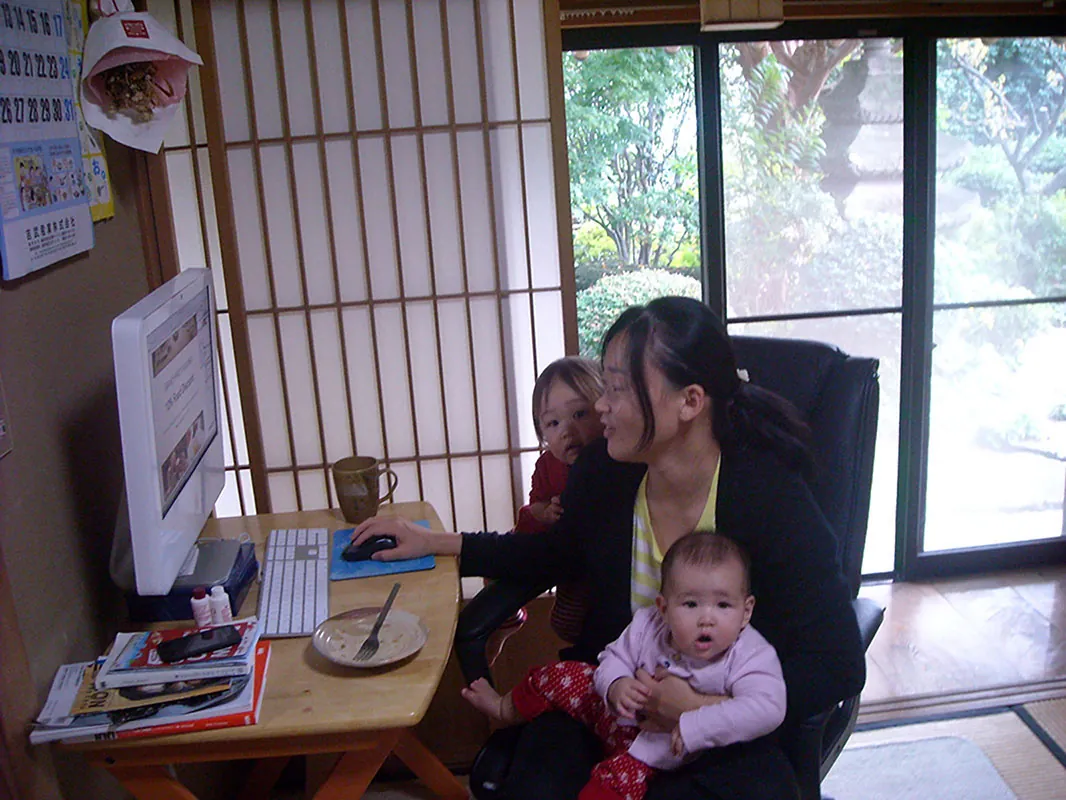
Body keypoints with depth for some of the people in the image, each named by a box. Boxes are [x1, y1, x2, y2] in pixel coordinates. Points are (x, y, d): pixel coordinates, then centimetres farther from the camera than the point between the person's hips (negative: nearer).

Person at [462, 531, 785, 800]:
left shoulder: (751, 656, -30)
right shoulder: (647, 625, -18)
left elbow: (766, 709, -44)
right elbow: (614, 658, -6)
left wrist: (691, 727, -46)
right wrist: (615, 686, -31)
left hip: (661, 746, -4)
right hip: (619, 713, 5)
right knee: (558, 676, 7)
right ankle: (506, 709, 39)